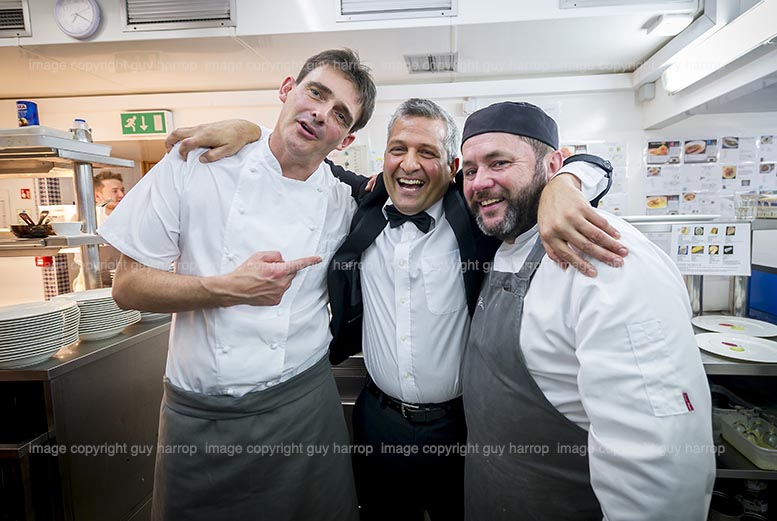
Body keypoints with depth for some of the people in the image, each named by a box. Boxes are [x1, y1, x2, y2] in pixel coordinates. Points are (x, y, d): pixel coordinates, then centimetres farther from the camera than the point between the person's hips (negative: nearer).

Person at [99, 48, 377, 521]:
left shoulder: (344, 205, -2)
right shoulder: (196, 165, -7)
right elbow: (128, 286, -5)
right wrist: (226, 289, -21)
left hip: (301, 410, 1)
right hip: (197, 416, 0)